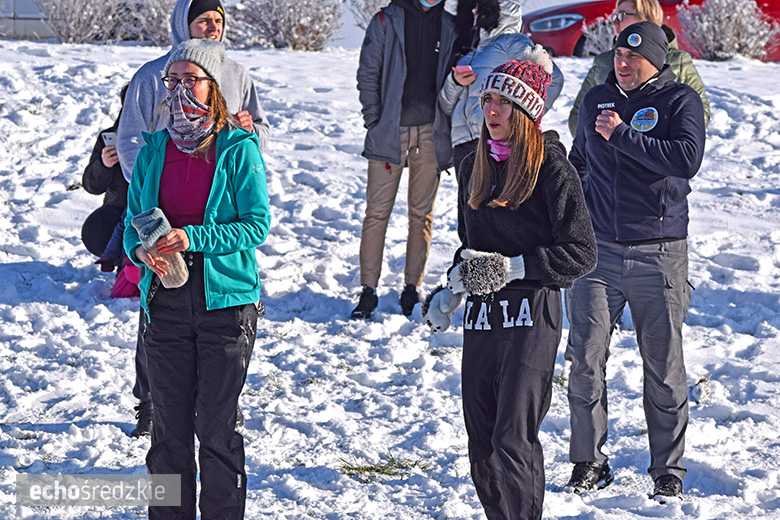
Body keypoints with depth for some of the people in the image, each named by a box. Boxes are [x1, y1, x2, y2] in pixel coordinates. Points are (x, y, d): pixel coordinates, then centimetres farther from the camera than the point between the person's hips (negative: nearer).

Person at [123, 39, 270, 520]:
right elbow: (135, 219, 11)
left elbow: (257, 224, -9)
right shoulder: (154, 150, 7)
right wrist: (141, 248, -12)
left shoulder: (240, 150, -5)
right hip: (166, 299, 4)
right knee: (170, 422, 7)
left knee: (216, 425, -1)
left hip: (225, 298, -4)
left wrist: (193, 238, -20)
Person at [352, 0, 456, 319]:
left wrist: (447, 125, 5)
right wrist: (374, 120, -7)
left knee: (422, 214, 6)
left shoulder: (448, 26, 8)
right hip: (391, 132, -3)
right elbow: (367, 73, 0)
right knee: (377, 211, -4)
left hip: (430, 133, 3)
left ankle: (412, 288, 14)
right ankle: (368, 291, 1)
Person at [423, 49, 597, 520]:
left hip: (532, 313, -7)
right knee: (481, 440, 7)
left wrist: (513, 268, -15)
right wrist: (450, 293, 12)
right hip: (482, 314, 7)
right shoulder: (476, 166, 13)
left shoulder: (552, 167, -9)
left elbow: (582, 253, -11)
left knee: (513, 438, -13)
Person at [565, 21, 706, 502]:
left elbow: (687, 159, -20)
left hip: (659, 254, -3)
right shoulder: (597, 101, 11)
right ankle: (589, 462, 9)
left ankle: (669, 472, 12)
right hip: (597, 248, 3)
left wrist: (622, 135, -18)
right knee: (586, 358, -2)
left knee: (664, 367, 2)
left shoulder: (681, 101, -2)